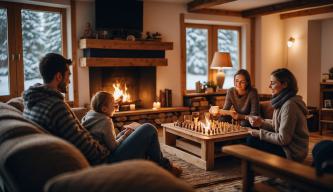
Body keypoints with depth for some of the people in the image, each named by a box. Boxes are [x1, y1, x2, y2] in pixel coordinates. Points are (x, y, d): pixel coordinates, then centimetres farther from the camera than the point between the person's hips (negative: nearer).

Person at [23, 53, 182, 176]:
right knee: (149, 130, 2)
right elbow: (84, 146, -28)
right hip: (102, 163, -10)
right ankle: (164, 168, 28)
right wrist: (106, 153, -8)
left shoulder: (31, 104, 4)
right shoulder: (57, 106, -27)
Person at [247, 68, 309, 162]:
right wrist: (261, 123, -4)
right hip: (287, 146, 9)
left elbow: (283, 139, -22)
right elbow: (277, 126, 11)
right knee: (251, 138, 4)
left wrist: (260, 133, -13)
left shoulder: (289, 105, -23)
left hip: (292, 153, -9)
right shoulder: (283, 101, 7)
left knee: (252, 140, -12)